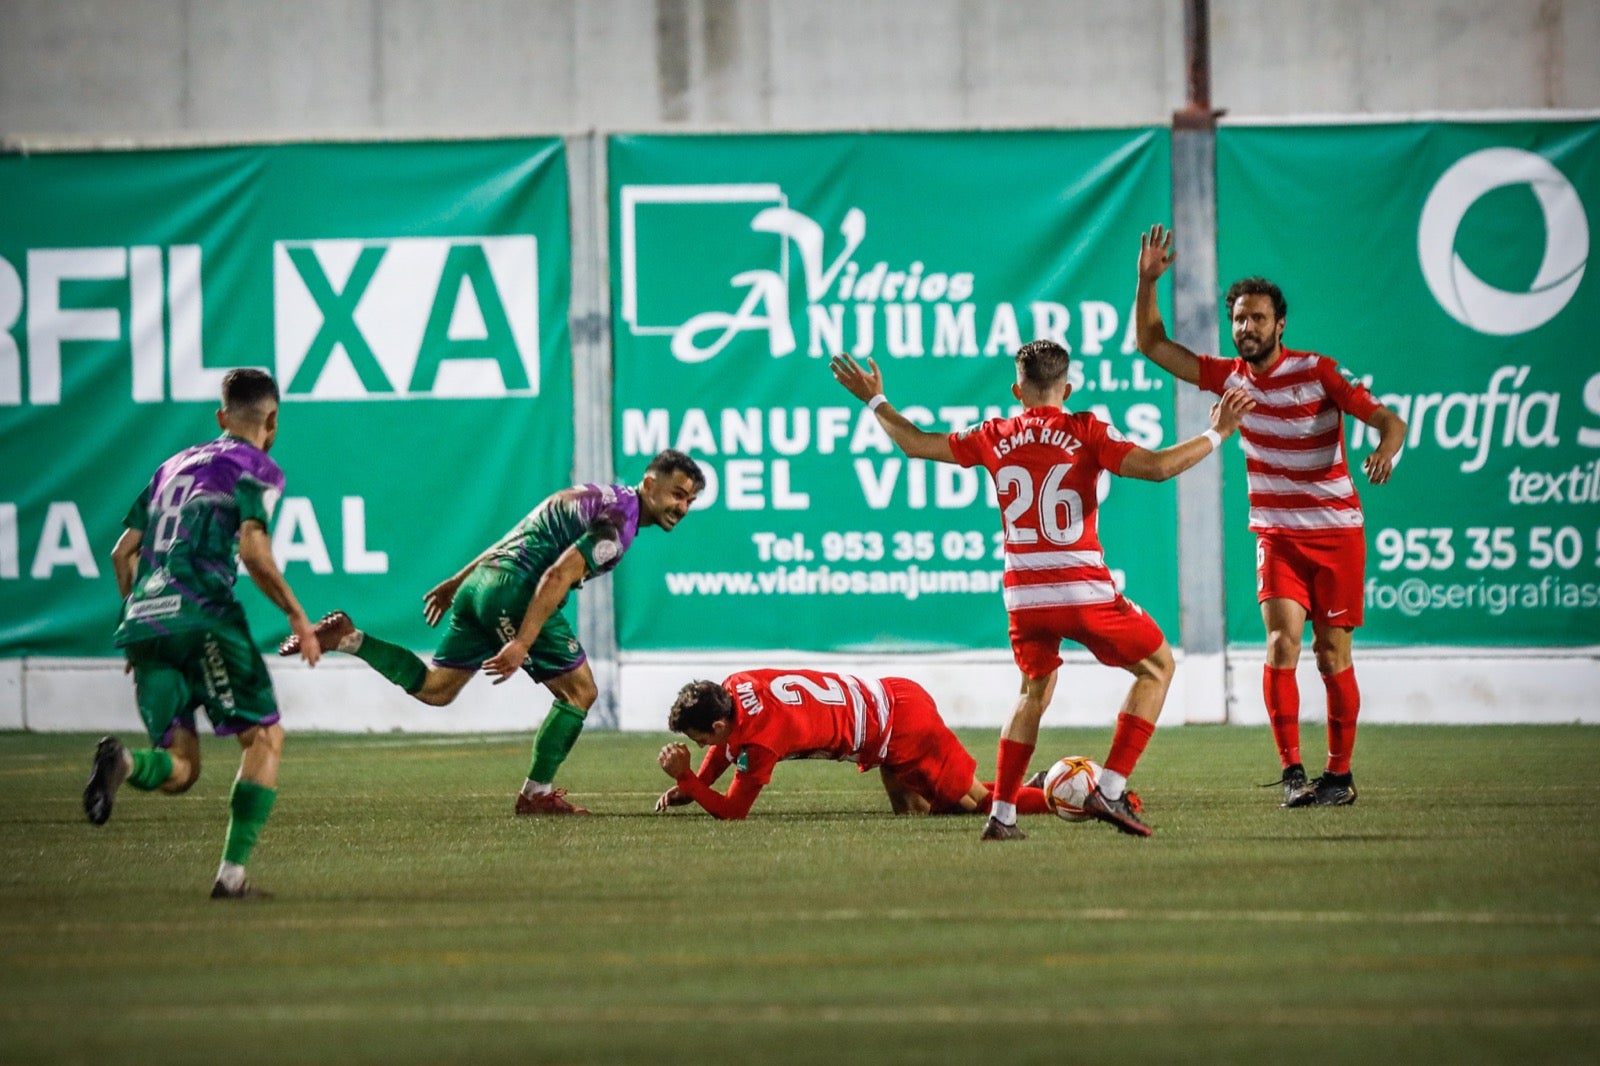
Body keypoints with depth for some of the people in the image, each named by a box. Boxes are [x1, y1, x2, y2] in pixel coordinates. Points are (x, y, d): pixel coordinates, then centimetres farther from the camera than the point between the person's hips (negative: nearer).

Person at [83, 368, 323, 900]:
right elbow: (253, 552, -11)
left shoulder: (175, 465, 25)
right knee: (265, 737, 6)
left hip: (144, 618, 6)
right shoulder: (257, 469, 5)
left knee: (180, 769, 7)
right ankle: (233, 871, -7)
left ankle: (124, 762, -27)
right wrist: (297, 616, -3)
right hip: (203, 615, -6)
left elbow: (123, 552, 23)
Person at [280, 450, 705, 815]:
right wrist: (522, 644, -26)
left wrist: (456, 583, 32)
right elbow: (557, 576, -22)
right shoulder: (618, 520, -11)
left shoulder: (596, 498, 21)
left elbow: (518, 540, 26)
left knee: (434, 689, 14)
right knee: (579, 691, -1)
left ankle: (348, 638, 6)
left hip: (481, 584, 9)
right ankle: (537, 793, 2)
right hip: (514, 591, -9)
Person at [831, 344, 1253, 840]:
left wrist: (875, 400, 27)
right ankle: (1110, 790, 3)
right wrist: (1216, 433, -3)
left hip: (1023, 595, 4)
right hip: (1085, 591, -4)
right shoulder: (1086, 432, -4)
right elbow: (1158, 466, -14)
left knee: (1035, 691, 26)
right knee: (1157, 666, 15)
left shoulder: (994, 438, 5)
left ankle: (1001, 813, 17)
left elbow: (917, 443, 13)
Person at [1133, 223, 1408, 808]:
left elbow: (1388, 419, -13)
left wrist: (1384, 452, -36)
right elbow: (1153, 344, 6)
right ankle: (1292, 770, -13)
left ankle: (1340, 774, 12)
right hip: (1277, 535, 3)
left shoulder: (1316, 371, -10)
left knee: (1332, 654, 1)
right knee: (1282, 642, -15)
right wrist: (1148, 281, -7)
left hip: (1337, 533, -3)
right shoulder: (1230, 376, 2)